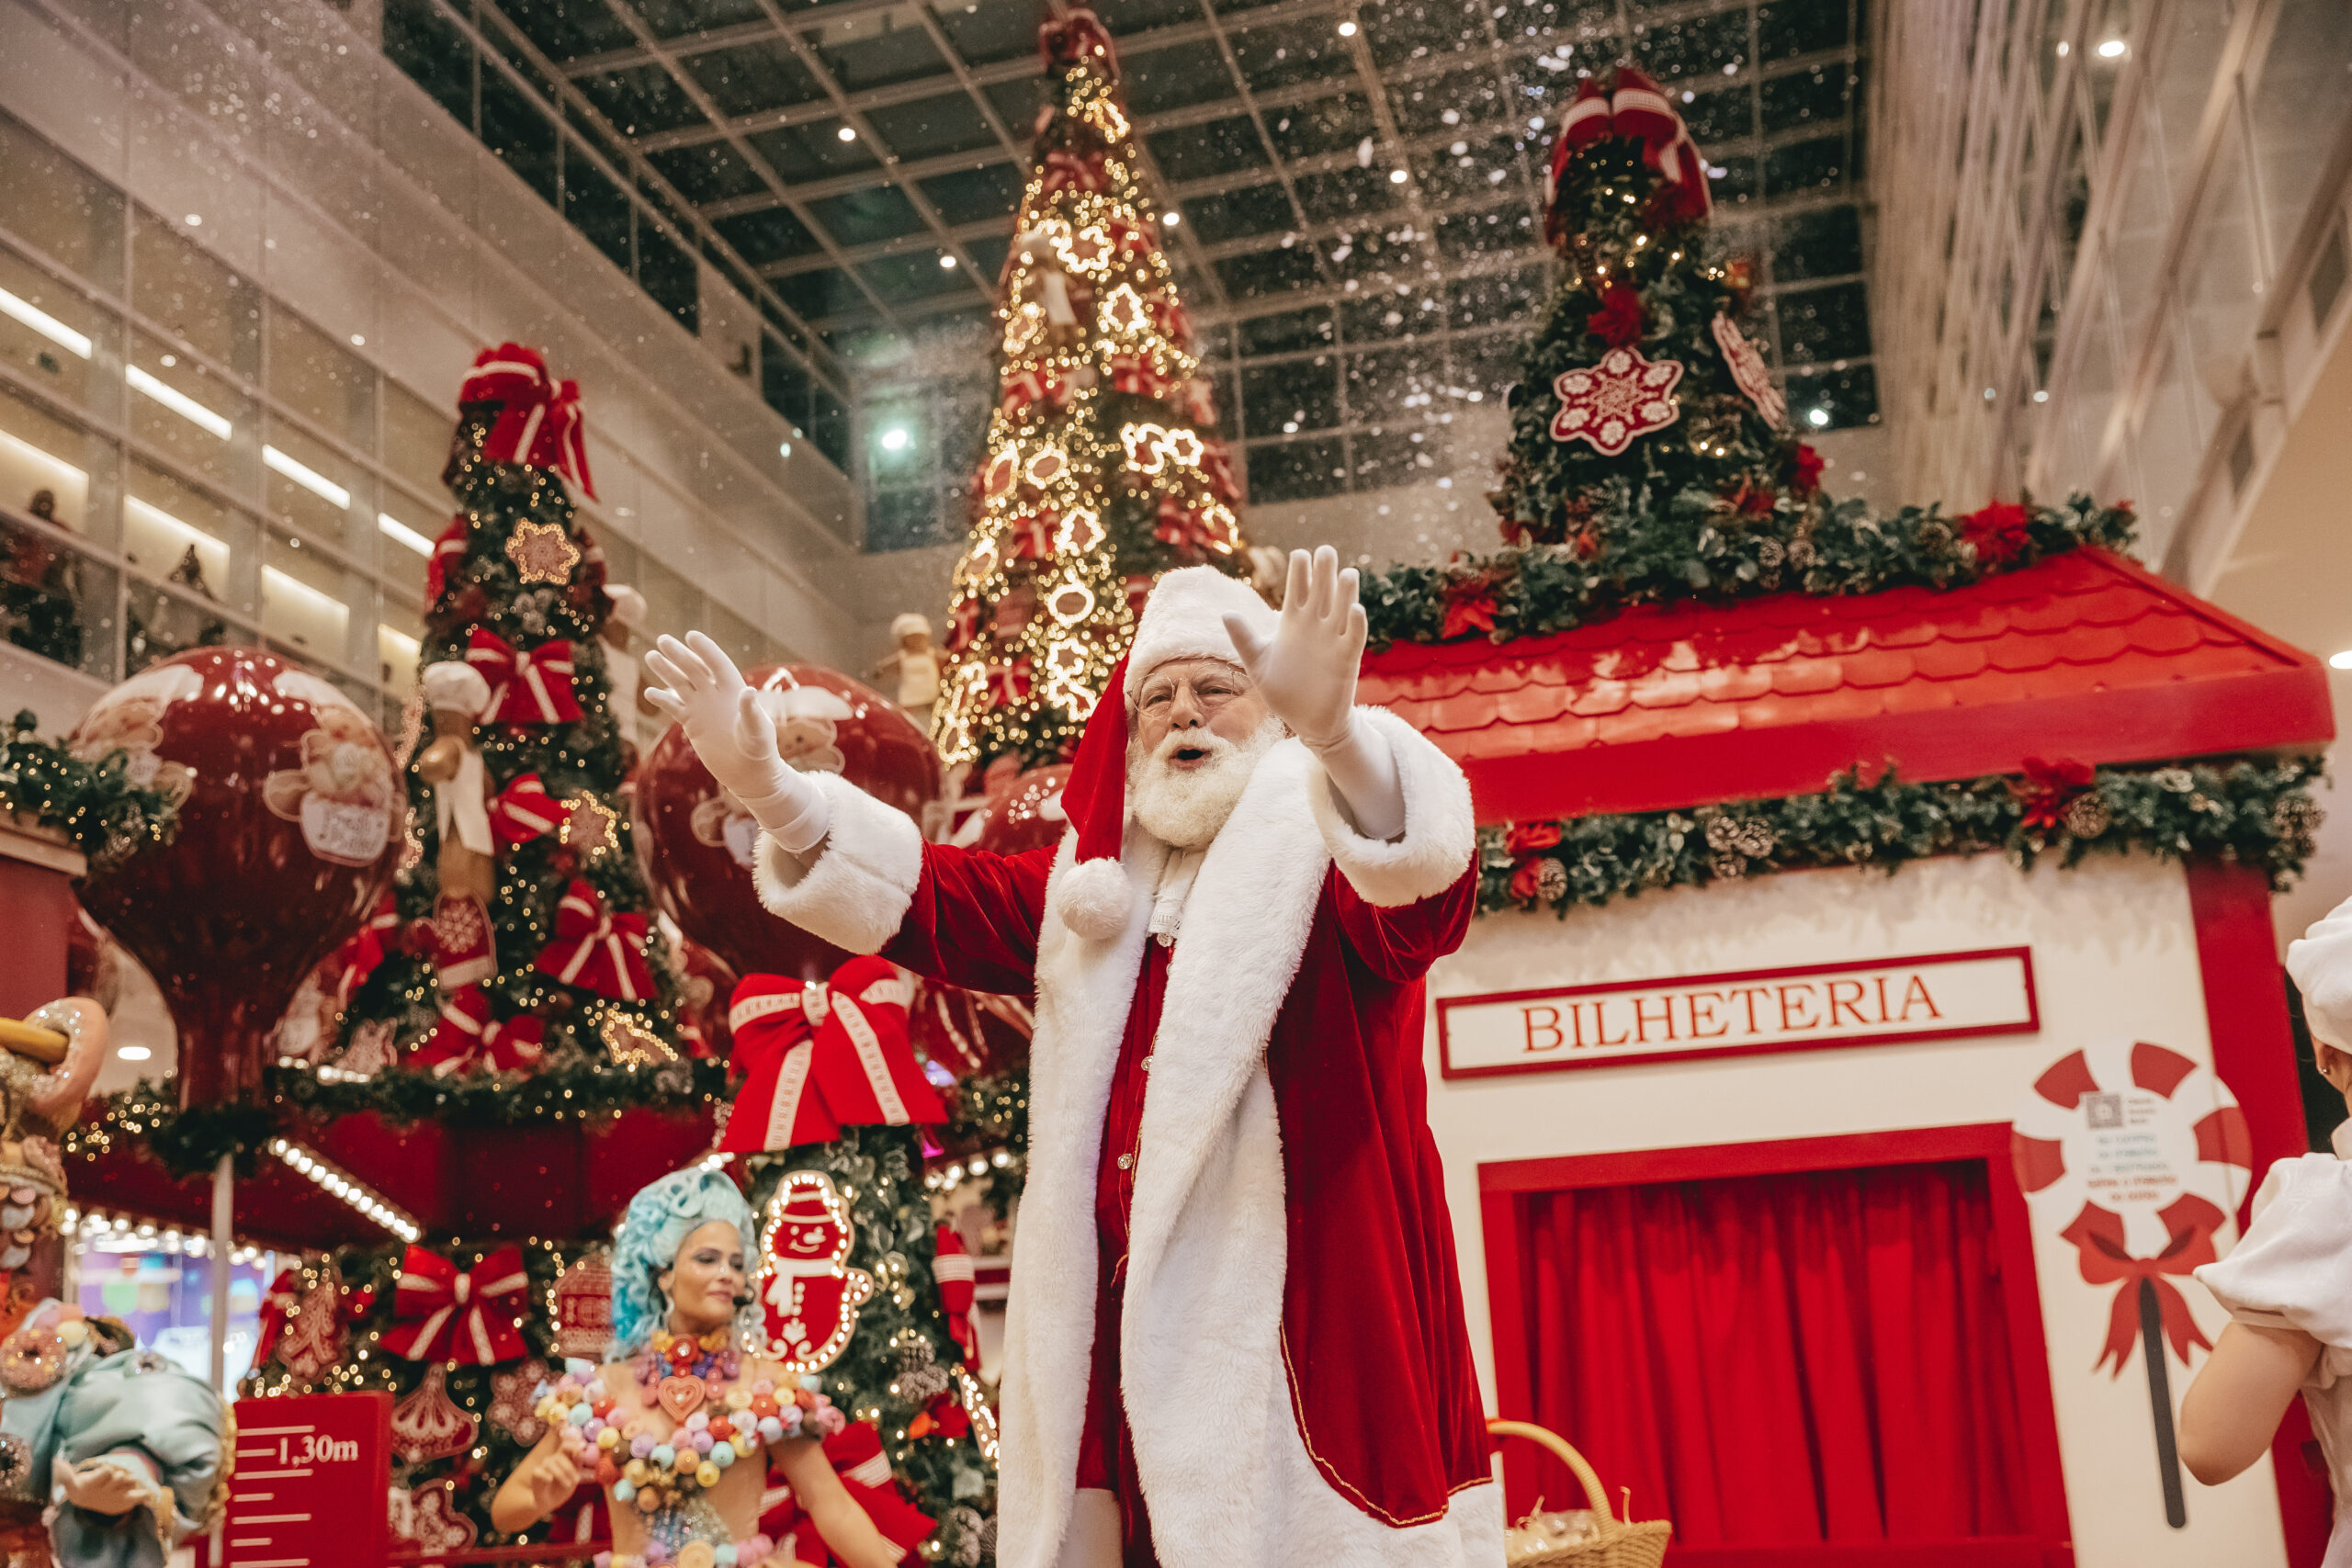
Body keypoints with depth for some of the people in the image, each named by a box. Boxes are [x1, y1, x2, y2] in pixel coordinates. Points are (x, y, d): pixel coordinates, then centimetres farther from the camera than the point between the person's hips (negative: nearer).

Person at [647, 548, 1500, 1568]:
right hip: (1116, 1340, 5)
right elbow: (926, 899, 12)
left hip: (1308, 1323, -4)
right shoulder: (1094, 885, 18)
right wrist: (766, 787, -5)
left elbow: (1426, 874, -21)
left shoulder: (1334, 861, 1)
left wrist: (1335, 733, -43)